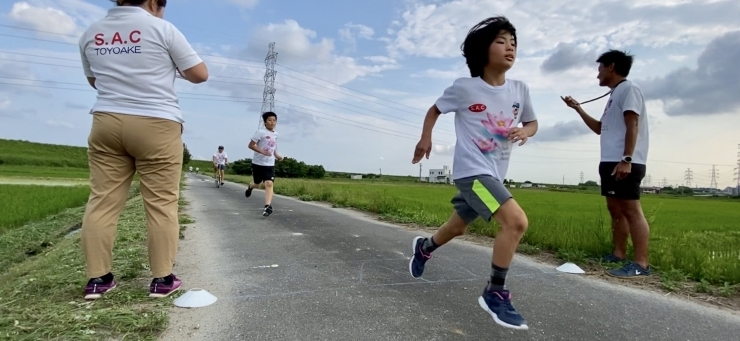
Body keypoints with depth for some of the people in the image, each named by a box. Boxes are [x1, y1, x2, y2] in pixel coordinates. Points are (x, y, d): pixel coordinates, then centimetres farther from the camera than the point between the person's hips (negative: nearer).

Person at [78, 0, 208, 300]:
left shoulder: (91, 33, 13)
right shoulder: (162, 29, -2)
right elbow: (200, 74, 0)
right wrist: (172, 66, 18)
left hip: (106, 122, 5)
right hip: (156, 125, -4)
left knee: (103, 200, 6)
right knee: (161, 203, 0)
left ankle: (97, 278, 9)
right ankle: (162, 278, 4)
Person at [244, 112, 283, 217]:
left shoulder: (275, 134, 6)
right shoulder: (261, 132, -13)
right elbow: (251, 145, -14)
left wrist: (277, 155, 4)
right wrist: (262, 152, -26)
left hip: (270, 164, 3)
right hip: (258, 163, -3)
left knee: (269, 183, -14)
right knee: (257, 183, 14)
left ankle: (268, 206, -17)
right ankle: (250, 187, 51)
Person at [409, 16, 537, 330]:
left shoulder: (520, 90, 1)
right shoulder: (464, 88, -10)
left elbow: (532, 122, 14)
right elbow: (435, 109, 7)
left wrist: (524, 131, -8)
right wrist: (425, 138, -2)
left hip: (495, 174, 6)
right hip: (471, 171, -6)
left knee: (457, 227, 22)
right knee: (517, 221, -24)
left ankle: (423, 247, 53)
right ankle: (495, 294, -8)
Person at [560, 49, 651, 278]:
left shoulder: (628, 88, -4)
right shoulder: (614, 95, 25)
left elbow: (632, 125, -15)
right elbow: (600, 128, 33)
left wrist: (626, 159, -24)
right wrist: (578, 109, 27)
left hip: (625, 163, -10)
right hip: (610, 162, 10)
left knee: (631, 210, -13)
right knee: (615, 209, 10)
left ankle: (641, 264, -14)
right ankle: (619, 254, 16)